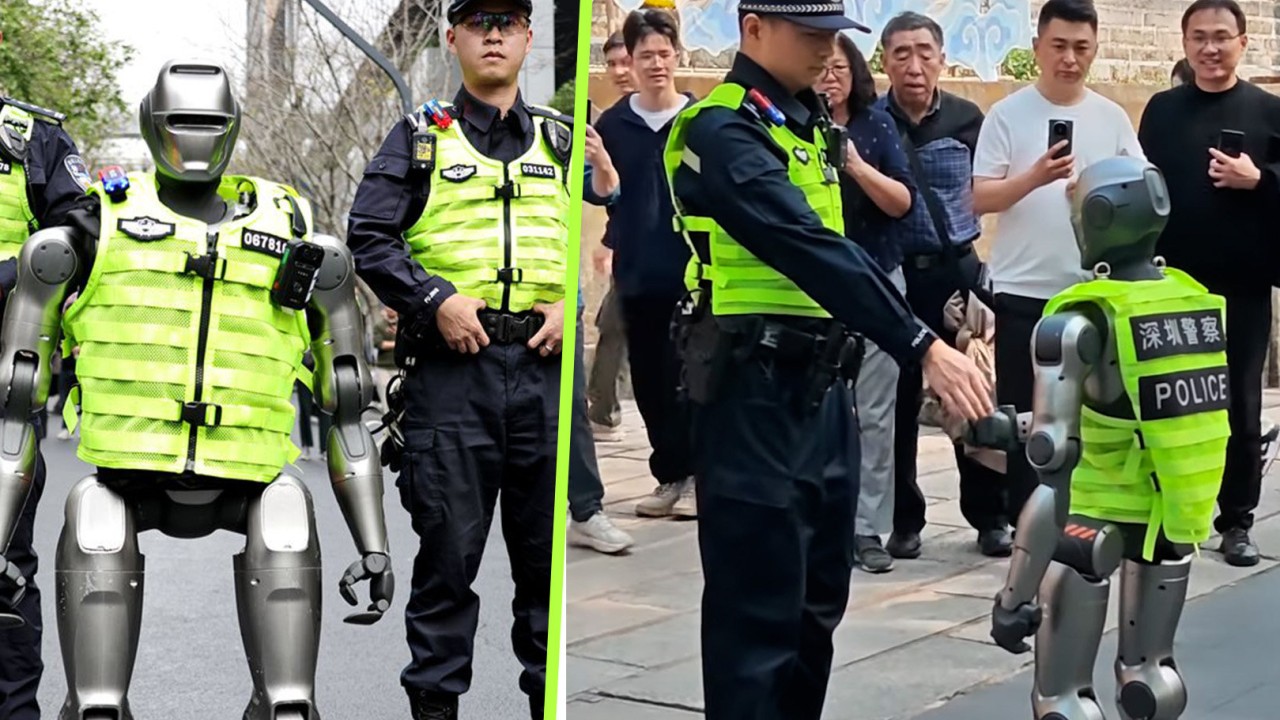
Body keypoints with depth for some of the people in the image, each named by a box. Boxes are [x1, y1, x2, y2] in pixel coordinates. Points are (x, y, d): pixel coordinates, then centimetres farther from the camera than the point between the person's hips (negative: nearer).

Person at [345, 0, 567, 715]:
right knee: (449, 548, 1)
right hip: (450, 368, -2)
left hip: (546, 368, 2)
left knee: (550, 548, 7)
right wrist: (438, 300, -11)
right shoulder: (419, 139, 9)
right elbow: (368, 236, 2)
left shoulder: (564, 141, 16)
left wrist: (573, 304, -2)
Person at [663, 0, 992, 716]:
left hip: (821, 384, 9)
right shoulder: (723, 131, -15)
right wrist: (923, 348, -29)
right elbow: (810, 250, -25)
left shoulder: (810, 122, 13)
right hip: (755, 391, -9)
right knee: (761, 607, -3)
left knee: (820, 595, 15)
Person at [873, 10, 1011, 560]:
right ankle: (904, 520, 16)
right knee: (898, 403, 4)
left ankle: (990, 516, 16)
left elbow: (984, 191, 13)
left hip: (959, 271, 1)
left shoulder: (967, 119, 1)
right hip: (894, 275, -1)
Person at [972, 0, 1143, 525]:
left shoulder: (1113, 118, 6)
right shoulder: (1007, 114, -3)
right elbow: (980, 199, -8)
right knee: (1024, 415, 4)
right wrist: (1035, 177, -23)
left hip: (1093, 291, 2)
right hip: (1023, 291, -2)